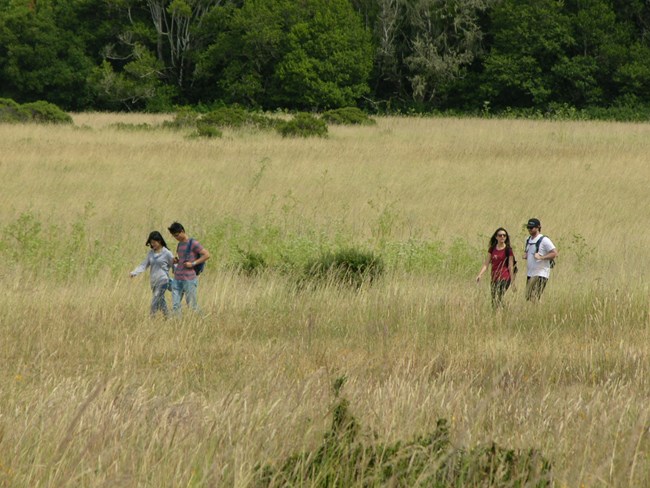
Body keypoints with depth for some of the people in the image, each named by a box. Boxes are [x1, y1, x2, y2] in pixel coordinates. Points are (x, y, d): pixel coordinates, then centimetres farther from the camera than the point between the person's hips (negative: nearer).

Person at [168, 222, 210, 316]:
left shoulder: (193, 243, -6)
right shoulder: (180, 245, 17)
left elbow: (207, 255, -10)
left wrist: (193, 264, -15)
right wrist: (176, 260, 7)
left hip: (189, 279, -7)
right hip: (177, 279, 7)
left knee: (192, 305, -3)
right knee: (175, 306, 0)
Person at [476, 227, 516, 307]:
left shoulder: (508, 250, -4)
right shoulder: (492, 249, 10)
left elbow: (511, 267, -4)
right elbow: (486, 264, 10)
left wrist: (512, 282, -4)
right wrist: (479, 275, -2)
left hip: (504, 279, -6)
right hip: (494, 278, 6)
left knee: (497, 299, -19)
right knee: (494, 300, 7)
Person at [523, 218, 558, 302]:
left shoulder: (544, 240, -10)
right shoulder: (528, 240, 14)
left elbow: (555, 253, -14)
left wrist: (541, 257, -23)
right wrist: (525, 255, 7)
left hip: (540, 274, -8)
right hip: (529, 274, 8)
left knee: (534, 299, -17)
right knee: (528, 298, 8)